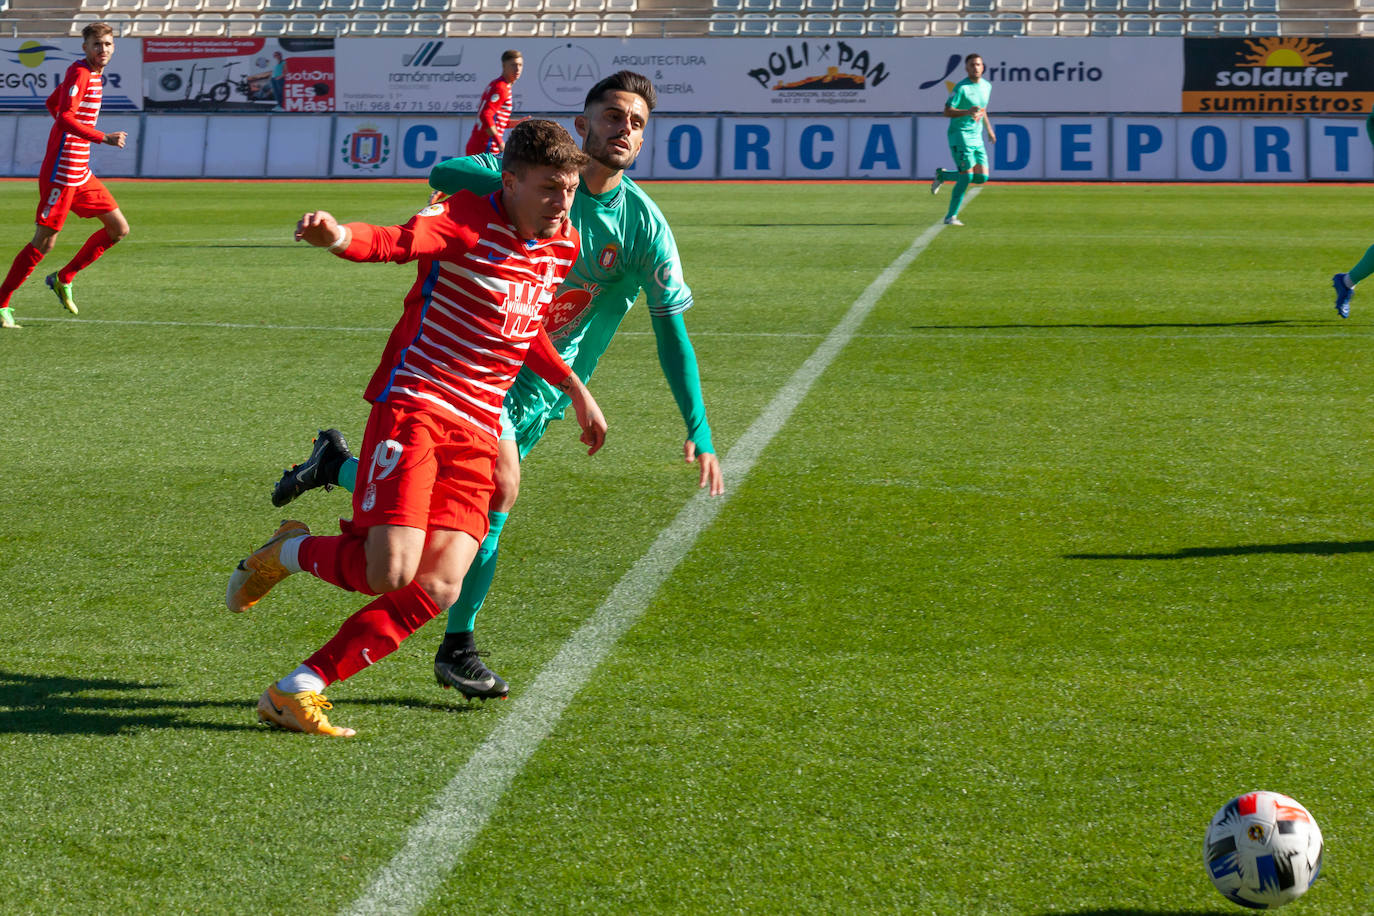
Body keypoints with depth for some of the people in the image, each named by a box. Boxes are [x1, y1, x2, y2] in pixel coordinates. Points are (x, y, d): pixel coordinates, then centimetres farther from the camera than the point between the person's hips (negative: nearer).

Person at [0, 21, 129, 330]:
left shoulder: (93, 74, 14)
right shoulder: (79, 73, -14)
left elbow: (52, 102, 27)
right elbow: (65, 116, -26)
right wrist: (103, 138, -29)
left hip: (81, 173, 9)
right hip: (62, 172, -9)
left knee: (119, 228, 8)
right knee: (44, 243, -6)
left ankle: (63, 279, 18)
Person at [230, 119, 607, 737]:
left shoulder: (564, 244, 12)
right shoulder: (468, 217, -11)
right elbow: (401, 241, -32)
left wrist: (575, 390, 29)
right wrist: (340, 237, -53)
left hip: (477, 430, 6)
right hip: (413, 404, -6)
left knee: (439, 587, -11)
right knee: (390, 573, -19)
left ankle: (300, 689, -2)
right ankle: (287, 553, 14)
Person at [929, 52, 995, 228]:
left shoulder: (987, 86, 12)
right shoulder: (961, 87, -11)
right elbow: (947, 112, -15)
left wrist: (989, 129, 27)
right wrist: (968, 112, -28)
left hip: (977, 138, 7)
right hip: (960, 135, -7)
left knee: (982, 177, -1)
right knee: (967, 176, -14)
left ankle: (943, 175, 20)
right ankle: (951, 216, -4)